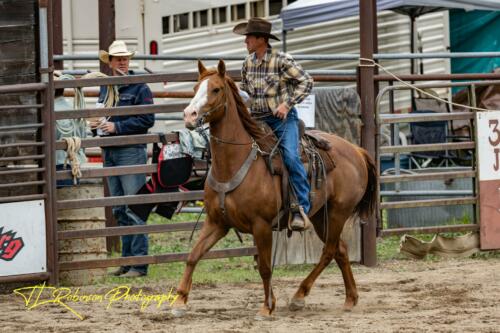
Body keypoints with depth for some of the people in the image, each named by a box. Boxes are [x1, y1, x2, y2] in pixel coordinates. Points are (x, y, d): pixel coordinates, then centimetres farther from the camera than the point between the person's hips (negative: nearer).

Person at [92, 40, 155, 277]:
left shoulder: (139, 87, -6)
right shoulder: (105, 87, 15)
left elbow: (147, 119, -13)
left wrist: (117, 127, -18)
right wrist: (97, 124, 5)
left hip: (131, 151, -8)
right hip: (109, 152, 8)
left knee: (134, 208, -8)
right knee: (119, 210, 11)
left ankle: (139, 263, -6)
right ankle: (127, 260, 18)